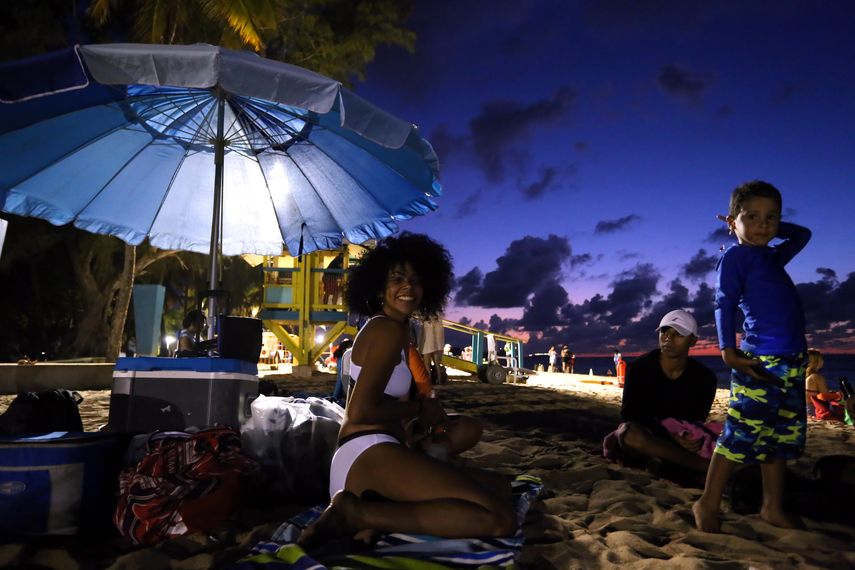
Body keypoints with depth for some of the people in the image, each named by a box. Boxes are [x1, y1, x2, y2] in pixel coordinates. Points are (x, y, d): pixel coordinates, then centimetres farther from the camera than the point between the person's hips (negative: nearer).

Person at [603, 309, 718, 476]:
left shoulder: (704, 377, -4)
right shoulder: (639, 368, -13)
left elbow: (698, 420, 1)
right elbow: (629, 416, -14)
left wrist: (695, 441, -23)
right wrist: (671, 437, -25)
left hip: (685, 440, 3)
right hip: (645, 436, -2)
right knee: (628, 433, -40)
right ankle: (706, 465, -28)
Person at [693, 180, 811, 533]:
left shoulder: (773, 256, 18)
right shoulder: (735, 256, -4)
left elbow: (802, 235, 37)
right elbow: (724, 303, -12)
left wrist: (774, 227, 22)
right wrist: (728, 351, -19)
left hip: (792, 361, 8)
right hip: (760, 360, -8)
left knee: (783, 437, 13)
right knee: (743, 434, -6)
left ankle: (773, 508, 24)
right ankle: (708, 504, 5)